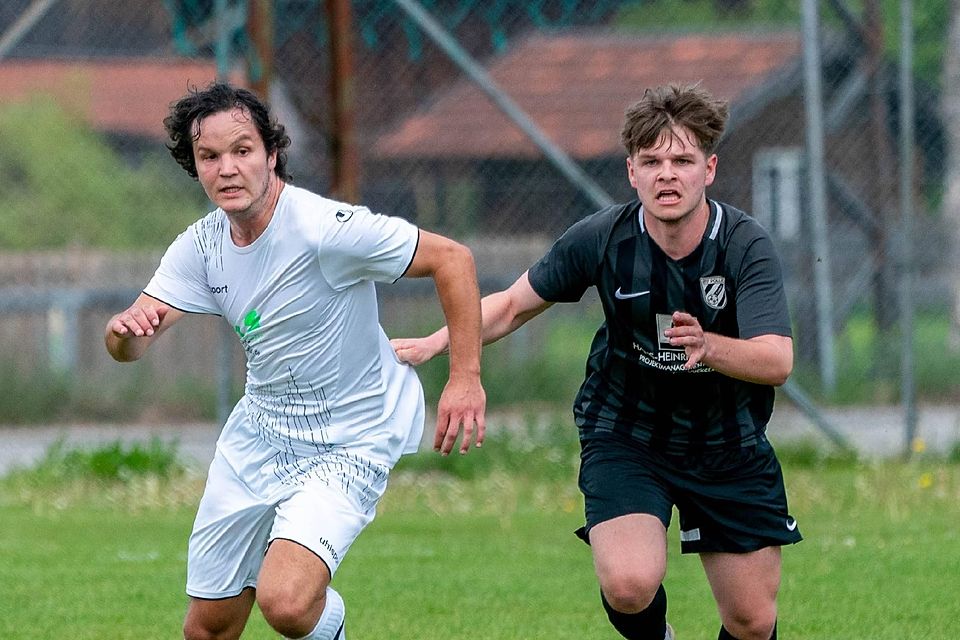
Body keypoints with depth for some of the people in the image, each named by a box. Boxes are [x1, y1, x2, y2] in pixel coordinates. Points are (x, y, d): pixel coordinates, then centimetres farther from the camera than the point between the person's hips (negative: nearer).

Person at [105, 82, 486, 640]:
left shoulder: (323, 227, -24)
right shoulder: (202, 246, -3)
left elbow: (451, 257, -19)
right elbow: (128, 347, -5)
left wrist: (466, 378, -24)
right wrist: (126, 327, -30)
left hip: (349, 442, -6)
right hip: (259, 435, 6)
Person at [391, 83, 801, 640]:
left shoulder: (746, 245, -19)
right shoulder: (603, 238, -15)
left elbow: (777, 361, -30)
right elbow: (515, 304, 1)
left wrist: (708, 347, -48)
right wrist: (435, 344, -12)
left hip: (730, 447, 1)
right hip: (625, 437, -1)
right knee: (629, 587, -25)